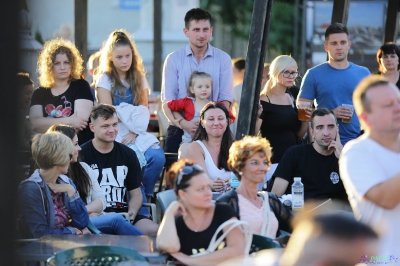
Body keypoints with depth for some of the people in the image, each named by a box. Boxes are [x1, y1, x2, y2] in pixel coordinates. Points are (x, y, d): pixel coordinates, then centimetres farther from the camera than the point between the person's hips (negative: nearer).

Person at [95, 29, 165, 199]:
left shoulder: (139, 78, 14)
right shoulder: (105, 79, 1)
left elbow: (144, 111, 6)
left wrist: (134, 132, -10)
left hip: (137, 133, 4)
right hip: (116, 134, -4)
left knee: (158, 157, -24)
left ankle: (146, 195, -4)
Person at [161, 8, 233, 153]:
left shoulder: (223, 59, 3)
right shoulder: (174, 59, 2)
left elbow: (225, 97, 0)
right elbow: (168, 98, -3)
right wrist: (183, 123, -19)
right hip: (180, 130, 0)